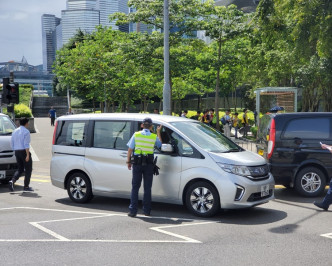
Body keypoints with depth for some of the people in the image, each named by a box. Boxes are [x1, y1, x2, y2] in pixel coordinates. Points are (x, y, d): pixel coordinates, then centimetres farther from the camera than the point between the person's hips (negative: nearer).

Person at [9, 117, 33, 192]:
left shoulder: (15, 131, 12)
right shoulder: (26, 131, -10)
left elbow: (12, 143, 14)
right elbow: (26, 144, -18)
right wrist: (28, 155, -20)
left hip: (17, 152, 7)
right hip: (24, 151, -7)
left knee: (20, 169, 16)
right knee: (28, 169, 4)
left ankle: (12, 181, -8)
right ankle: (26, 187, 5)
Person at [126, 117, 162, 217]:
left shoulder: (136, 135, -1)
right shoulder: (154, 137, -1)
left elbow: (130, 150, -1)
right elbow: (160, 144, 20)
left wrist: (128, 161, 9)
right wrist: (158, 132, 25)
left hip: (137, 163, 0)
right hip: (149, 164, 0)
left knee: (135, 187, 4)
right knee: (147, 188, 8)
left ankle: (133, 210, 2)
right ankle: (147, 211, 12)